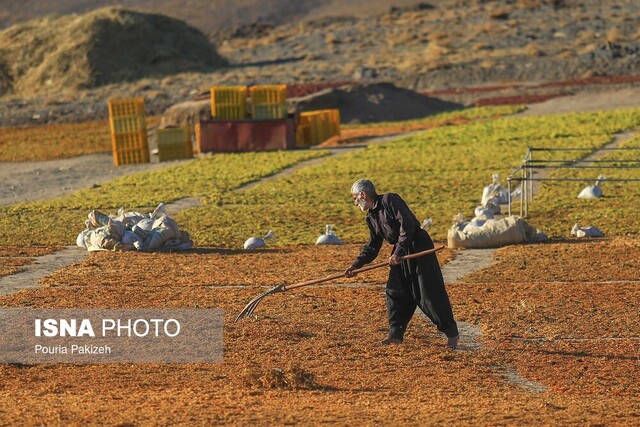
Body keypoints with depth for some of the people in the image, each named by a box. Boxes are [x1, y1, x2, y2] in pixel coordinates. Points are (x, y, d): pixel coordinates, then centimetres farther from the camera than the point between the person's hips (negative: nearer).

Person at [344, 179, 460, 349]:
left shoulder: (390, 200, -14)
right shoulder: (371, 217, 13)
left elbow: (407, 224, -23)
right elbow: (372, 246, 19)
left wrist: (398, 252, -25)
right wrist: (356, 264, 7)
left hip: (419, 247, -9)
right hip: (400, 252, 9)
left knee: (430, 293, -8)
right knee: (395, 292, 8)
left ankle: (452, 333, 0)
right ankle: (396, 334, 16)